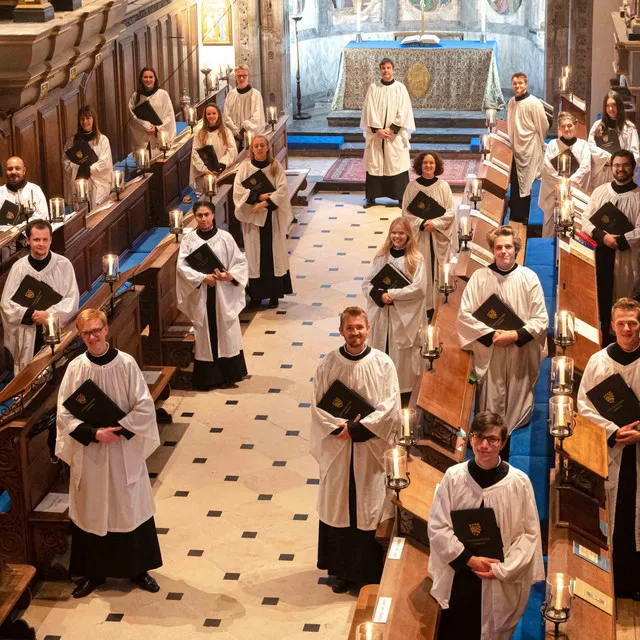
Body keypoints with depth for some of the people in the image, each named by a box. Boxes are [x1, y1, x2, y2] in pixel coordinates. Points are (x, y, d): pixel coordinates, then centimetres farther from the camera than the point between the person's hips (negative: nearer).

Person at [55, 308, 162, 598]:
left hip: (125, 450, -1)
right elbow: (64, 414, -5)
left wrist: (119, 430, -17)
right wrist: (94, 433, -17)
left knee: (130, 507, 10)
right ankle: (92, 572, 24)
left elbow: (145, 407, -8)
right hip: (88, 451, 1)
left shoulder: (126, 363, -10)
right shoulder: (76, 368, -6)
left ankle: (138, 568, 26)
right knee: (90, 510, 10)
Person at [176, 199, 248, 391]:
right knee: (205, 334, 4)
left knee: (226, 332, 4)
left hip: (223, 294, 0)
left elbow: (240, 262, 1)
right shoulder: (189, 240, -1)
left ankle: (228, 375, 13)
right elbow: (182, 266, -8)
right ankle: (207, 378, 9)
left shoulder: (225, 237, -1)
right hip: (200, 295, 0)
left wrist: (230, 275, -17)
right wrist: (203, 277, -20)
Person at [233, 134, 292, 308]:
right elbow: (238, 189, -9)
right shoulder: (245, 166, 0)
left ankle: (274, 294, 9)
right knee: (254, 254, 3)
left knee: (273, 254, 3)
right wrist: (259, 197, -18)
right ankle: (256, 294, 9)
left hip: (272, 217, 0)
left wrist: (266, 203, -19)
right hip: (252, 217, 0)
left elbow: (282, 190, -8)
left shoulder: (275, 167, 0)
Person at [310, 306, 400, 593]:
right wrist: (340, 427, -17)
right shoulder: (328, 364, -3)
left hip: (372, 449, -1)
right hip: (337, 449, 1)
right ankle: (342, 570, 24)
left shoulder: (383, 364, -6)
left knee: (371, 509, 4)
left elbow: (390, 408, -10)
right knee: (338, 507, 10)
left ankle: (371, 572, 17)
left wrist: (356, 428, -16)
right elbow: (318, 406, -2)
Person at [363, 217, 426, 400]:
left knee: (402, 356, 4)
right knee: (381, 353, 10)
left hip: (405, 317, -3)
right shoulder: (382, 256, 4)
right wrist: (380, 295, -17)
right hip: (381, 314, 4)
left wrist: (391, 293, -17)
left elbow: (418, 288, -15)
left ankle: (404, 393, 16)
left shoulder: (415, 259, -7)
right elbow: (367, 284, 3)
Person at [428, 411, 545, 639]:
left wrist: (503, 570, -12)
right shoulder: (453, 476, -7)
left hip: (501, 584, -1)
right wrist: (469, 559, -11)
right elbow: (437, 526, -4)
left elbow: (529, 533, -4)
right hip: (457, 579, 1)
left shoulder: (519, 482, -8)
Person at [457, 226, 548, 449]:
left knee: (517, 410, 4)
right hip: (488, 356, 0)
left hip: (521, 357, 0)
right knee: (490, 410, 2)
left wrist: (516, 336, -14)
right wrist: (491, 335, -12)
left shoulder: (529, 278, 1)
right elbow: (464, 315, -3)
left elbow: (541, 319, 0)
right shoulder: (479, 277, 0)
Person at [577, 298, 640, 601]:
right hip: (609, 450, 0)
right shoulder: (598, 361, 2)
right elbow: (584, 405, 0)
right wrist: (613, 432, -11)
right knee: (610, 516, 2)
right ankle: (615, 583, 10)